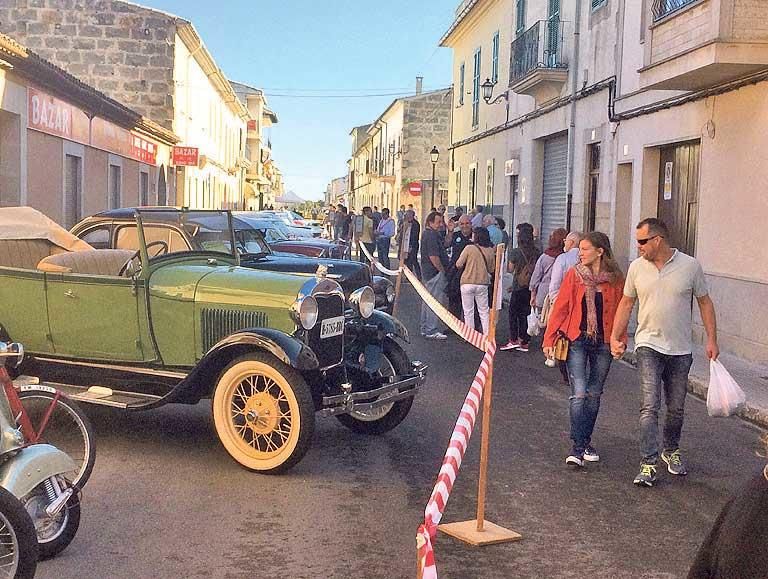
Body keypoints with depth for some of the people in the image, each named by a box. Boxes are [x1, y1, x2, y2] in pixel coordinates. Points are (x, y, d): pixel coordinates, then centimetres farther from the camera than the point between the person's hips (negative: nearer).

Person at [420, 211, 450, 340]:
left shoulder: (427, 233, 16)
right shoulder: (431, 235, -18)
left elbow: (445, 245, 22)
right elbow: (433, 256, -24)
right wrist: (442, 270, -17)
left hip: (427, 272, 12)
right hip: (435, 272, -12)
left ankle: (425, 329, 24)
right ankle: (432, 331, -6)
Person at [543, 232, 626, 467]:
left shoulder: (615, 278, -1)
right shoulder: (574, 274, -2)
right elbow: (560, 307, 0)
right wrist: (549, 339, -3)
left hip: (603, 343, 1)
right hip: (577, 341, -1)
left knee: (594, 395, 12)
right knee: (579, 394, -8)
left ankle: (586, 442, 26)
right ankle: (578, 447, -2)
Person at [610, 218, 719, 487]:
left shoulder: (690, 266, -4)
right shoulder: (637, 267, -1)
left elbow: (705, 303, 3)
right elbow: (626, 303, 8)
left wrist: (711, 339, -1)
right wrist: (615, 337, 3)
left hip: (680, 350, 1)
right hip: (649, 346, -1)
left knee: (676, 408, 13)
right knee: (650, 405, -11)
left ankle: (671, 451, 35)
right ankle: (648, 463, -9)